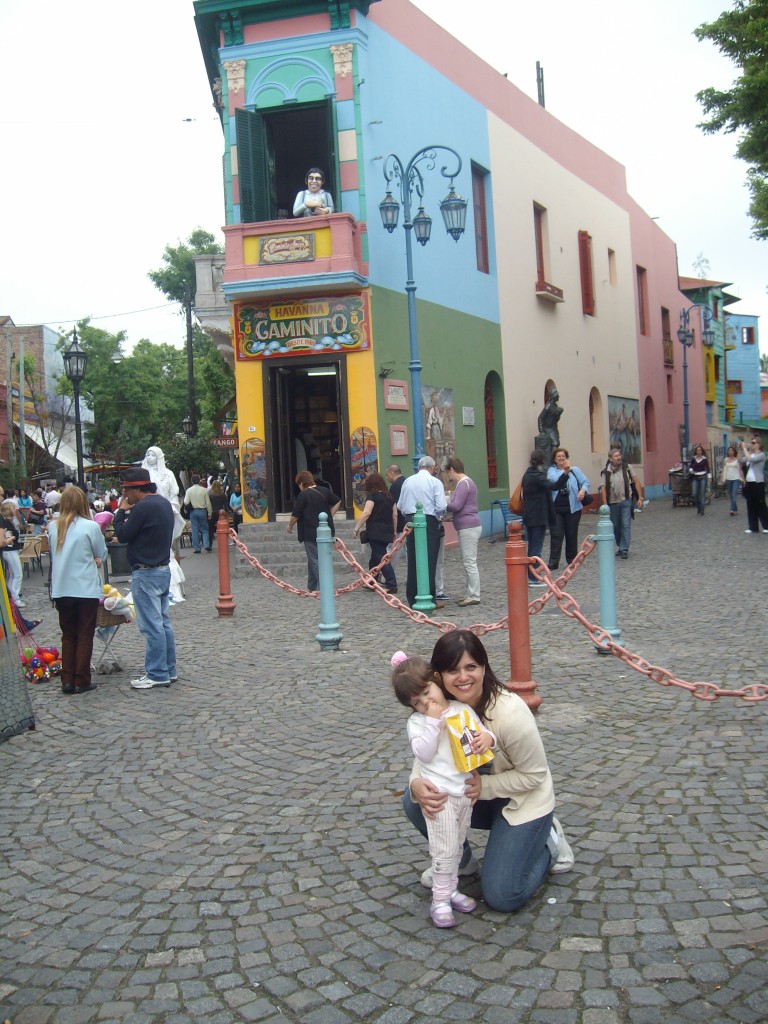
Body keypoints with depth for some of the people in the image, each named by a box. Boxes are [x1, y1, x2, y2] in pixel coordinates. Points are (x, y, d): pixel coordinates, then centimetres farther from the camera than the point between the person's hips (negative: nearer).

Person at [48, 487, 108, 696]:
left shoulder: (53, 527, 0)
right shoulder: (91, 527, -12)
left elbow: (54, 555, 12)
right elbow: (101, 555, -1)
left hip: (61, 589, 4)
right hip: (86, 588, -4)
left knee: (68, 635, 15)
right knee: (85, 636, 7)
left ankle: (67, 680, 14)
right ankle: (81, 681, 8)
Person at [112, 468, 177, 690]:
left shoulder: (143, 507, -18)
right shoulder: (164, 503, 12)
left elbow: (122, 535, -12)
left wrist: (121, 511, 0)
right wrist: (129, 511, 9)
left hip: (146, 574, -10)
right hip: (164, 570, 10)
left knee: (151, 626, -5)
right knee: (163, 623, 14)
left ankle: (157, 674, -1)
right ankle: (169, 670, 20)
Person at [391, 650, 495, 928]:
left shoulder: (462, 709, 3)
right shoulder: (417, 722, -6)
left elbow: (483, 733, 2)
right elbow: (424, 753, -19)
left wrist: (486, 738, -21)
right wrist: (433, 720, -23)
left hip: (465, 791, 5)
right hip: (440, 795, -4)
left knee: (457, 846, 18)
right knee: (445, 850, -1)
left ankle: (450, 890, 33)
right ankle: (440, 900, 10)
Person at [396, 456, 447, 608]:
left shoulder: (408, 481, 9)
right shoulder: (435, 482, -5)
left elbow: (400, 505, 11)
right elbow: (441, 507, -11)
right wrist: (440, 517, 8)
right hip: (429, 522, -4)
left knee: (412, 561, 9)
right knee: (429, 562, 0)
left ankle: (413, 599, 14)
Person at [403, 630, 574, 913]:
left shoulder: (511, 714, -32)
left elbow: (534, 775, -21)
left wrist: (484, 786, -33)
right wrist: (417, 784, -33)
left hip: (523, 801, -5)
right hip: (477, 796, 5)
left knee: (502, 897, -13)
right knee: (414, 802, -17)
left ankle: (549, 843, 15)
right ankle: (461, 860, 10)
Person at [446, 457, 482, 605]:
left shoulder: (464, 483, -14)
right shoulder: (464, 482, 17)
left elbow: (456, 505, -19)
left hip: (469, 528, -10)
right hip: (467, 527, 10)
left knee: (470, 562, -7)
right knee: (467, 562, 14)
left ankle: (474, 596, -4)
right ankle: (470, 593, 19)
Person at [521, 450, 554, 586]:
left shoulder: (527, 474, 11)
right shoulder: (537, 476, -16)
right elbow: (552, 486, -27)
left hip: (528, 516, 9)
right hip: (538, 517, -9)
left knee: (532, 546, 15)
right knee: (537, 547, -3)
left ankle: (530, 576, 19)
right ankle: (533, 578, -2)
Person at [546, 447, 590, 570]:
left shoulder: (575, 470, 6)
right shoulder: (551, 470, 4)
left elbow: (585, 482, 6)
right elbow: (554, 479, -16)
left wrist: (583, 490, -15)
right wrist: (565, 471, -29)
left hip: (572, 508, 1)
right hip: (556, 508, -1)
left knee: (572, 535, 8)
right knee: (556, 535, -4)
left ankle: (572, 560, 20)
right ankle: (553, 561, -4)